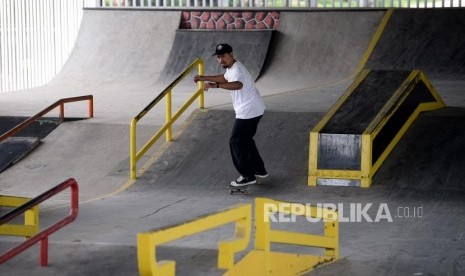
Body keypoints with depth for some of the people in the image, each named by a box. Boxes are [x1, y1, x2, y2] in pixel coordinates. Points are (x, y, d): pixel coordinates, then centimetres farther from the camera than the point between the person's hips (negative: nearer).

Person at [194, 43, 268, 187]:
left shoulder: (237, 69, -23)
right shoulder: (231, 68, 10)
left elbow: (238, 85, -47)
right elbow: (224, 78, 33)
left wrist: (215, 85, -57)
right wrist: (203, 78, 31)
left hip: (248, 112, -11)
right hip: (253, 110, 11)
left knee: (236, 142, -5)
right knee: (246, 140, 23)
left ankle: (248, 176, 0)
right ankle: (259, 170, 32)